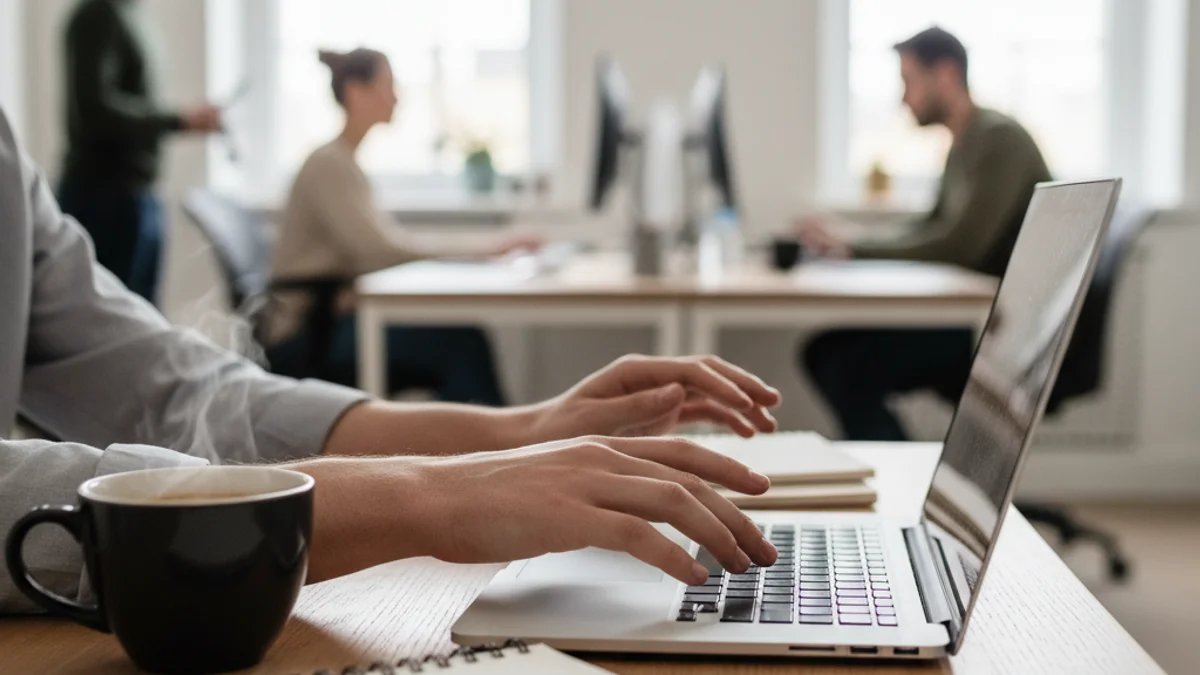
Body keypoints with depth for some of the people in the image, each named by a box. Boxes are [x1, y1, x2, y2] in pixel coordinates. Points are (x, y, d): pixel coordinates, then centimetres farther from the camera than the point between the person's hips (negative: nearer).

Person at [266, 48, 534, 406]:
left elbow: (389, 243, 15)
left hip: (331, 320, 9)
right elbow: (378, 251, -23)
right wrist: (483, 253, -23)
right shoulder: (328, 164, -12)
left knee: (463, 340, -13)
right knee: (459, 343, -24)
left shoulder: (345, 162, 18)